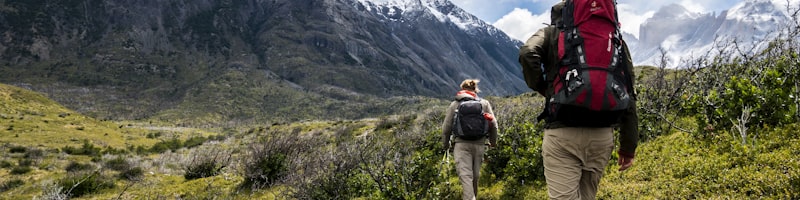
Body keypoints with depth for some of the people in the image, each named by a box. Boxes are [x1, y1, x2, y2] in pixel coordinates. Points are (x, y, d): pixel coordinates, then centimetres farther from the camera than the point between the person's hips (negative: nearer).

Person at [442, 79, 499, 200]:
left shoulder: (455, 104, 6)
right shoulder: (484, 103, 9)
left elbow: (446, 127, 6)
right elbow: (493, 124, 6)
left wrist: (445, 143, 21)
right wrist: (493, 141, 20)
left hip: (462, 144, -2)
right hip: (479, 144, 2)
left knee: (465, 175, -7)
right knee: (475, 175, 15)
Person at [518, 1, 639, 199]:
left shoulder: (552, 33, 8)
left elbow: (528, 54, -14)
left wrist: (541, 87, 5)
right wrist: (628, 144, 12)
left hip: (562, 133, -4)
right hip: (602, 135, 4)